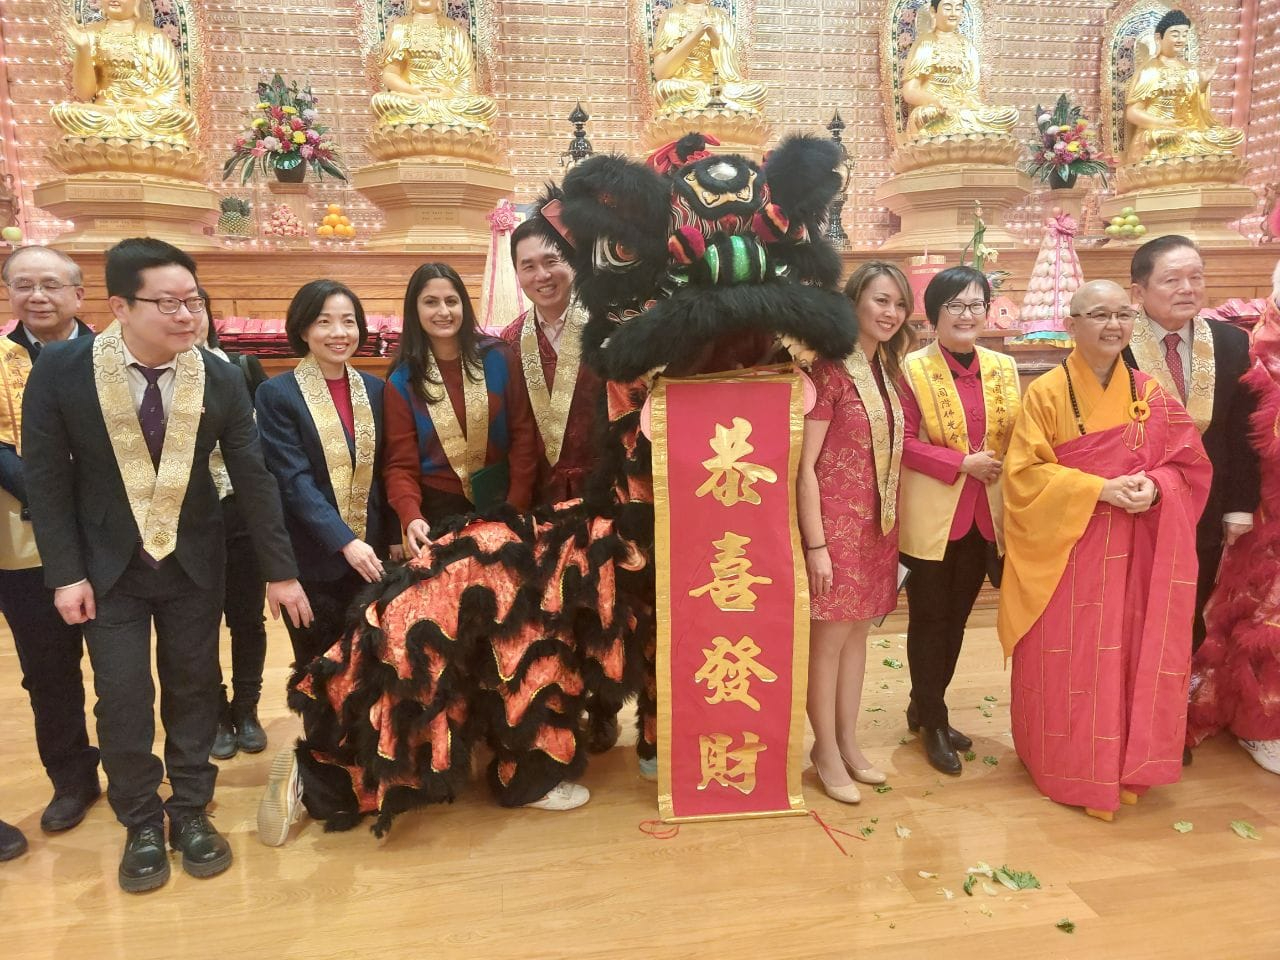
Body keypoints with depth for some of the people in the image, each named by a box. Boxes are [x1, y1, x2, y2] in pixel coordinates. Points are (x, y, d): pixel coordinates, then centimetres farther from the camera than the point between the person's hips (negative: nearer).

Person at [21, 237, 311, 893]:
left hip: (194, 562, 1)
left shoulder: (220, 379, -11)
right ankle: (141, 824, 24)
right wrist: (65, 573, -10)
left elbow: (253, 477, -7)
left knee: (194, 686, 10)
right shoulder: (60, 370, -14)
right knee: (122, 697, 2)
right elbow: (46, 477, -7)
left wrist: (281, 570, -6)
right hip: (107, 565, -1)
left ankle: (190, 812, 29)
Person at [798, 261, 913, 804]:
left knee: (857, 632, 15)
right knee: (830, 637, 3)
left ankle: (847, 742, 29)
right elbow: (805, 465, -15)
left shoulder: (888, 371, 10)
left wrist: (890, 523, 8)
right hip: (835, 521, -7)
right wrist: (815, 544, -17)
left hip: (876, 522, 7)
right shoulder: (831, 370, -13)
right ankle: (826, 751, 19)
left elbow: (891, 453, 14)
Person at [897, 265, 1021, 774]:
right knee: (929, 619, 7)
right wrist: (963, 463, -18)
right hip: (931, 517, -5)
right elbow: (903, 443, -13)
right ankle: (933, 723, 23)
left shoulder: (1003, 368, 7)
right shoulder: (913, 369, -8)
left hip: (984, 516, 5)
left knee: (957, 617, 15)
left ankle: (923, 707, 34)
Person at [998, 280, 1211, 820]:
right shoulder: (1046, 393, -8)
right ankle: (1066, 766, 22)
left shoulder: (1149, 393, 4)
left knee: (1128, 655, 10)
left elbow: (1188, 466, 7)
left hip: (1129, 552, 4)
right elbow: (1024, 473, -12)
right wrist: (1101, 488, -19)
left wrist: (1154, 487, -14)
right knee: (1065, 660, 4)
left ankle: (1122, 765, 28)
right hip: (1063, 550, -3)